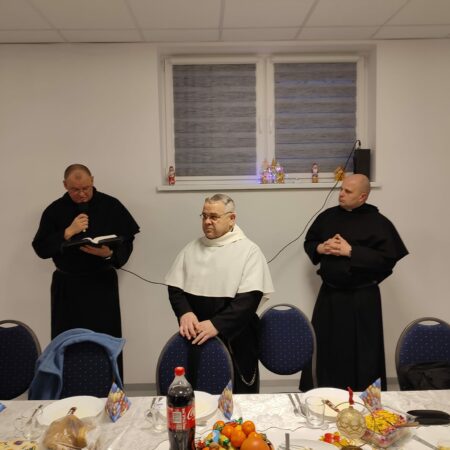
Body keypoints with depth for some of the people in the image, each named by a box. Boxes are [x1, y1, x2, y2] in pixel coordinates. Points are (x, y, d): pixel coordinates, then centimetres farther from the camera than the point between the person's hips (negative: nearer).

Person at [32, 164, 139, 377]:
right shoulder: (54, 210, 1)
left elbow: (127, 242, -2)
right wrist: (68, 233, -16)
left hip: (102, 283, -1)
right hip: (66, 286, 1)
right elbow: (40, 248, -4)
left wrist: (109, 254, -21)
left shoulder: (111, 206, -2)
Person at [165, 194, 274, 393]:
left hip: (234, 339, -3)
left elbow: (249, 299, -14)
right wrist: (184, 313, -14)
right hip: (197, 337, 4)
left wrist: (216, 324, -24)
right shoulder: (191, 248, 8)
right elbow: (175, 287, 6)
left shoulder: (248, 251, -6)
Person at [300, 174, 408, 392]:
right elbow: (309, 242, 15)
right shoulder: (328, 216, 6)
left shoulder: (378, 222, -9)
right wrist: (321, 248, -8)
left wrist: (351, 251, -20)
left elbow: (387, 259, -17)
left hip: (362, 299, -4)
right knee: (324, 348, 10)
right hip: (329, 294, 5)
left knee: (360, 353, 3)